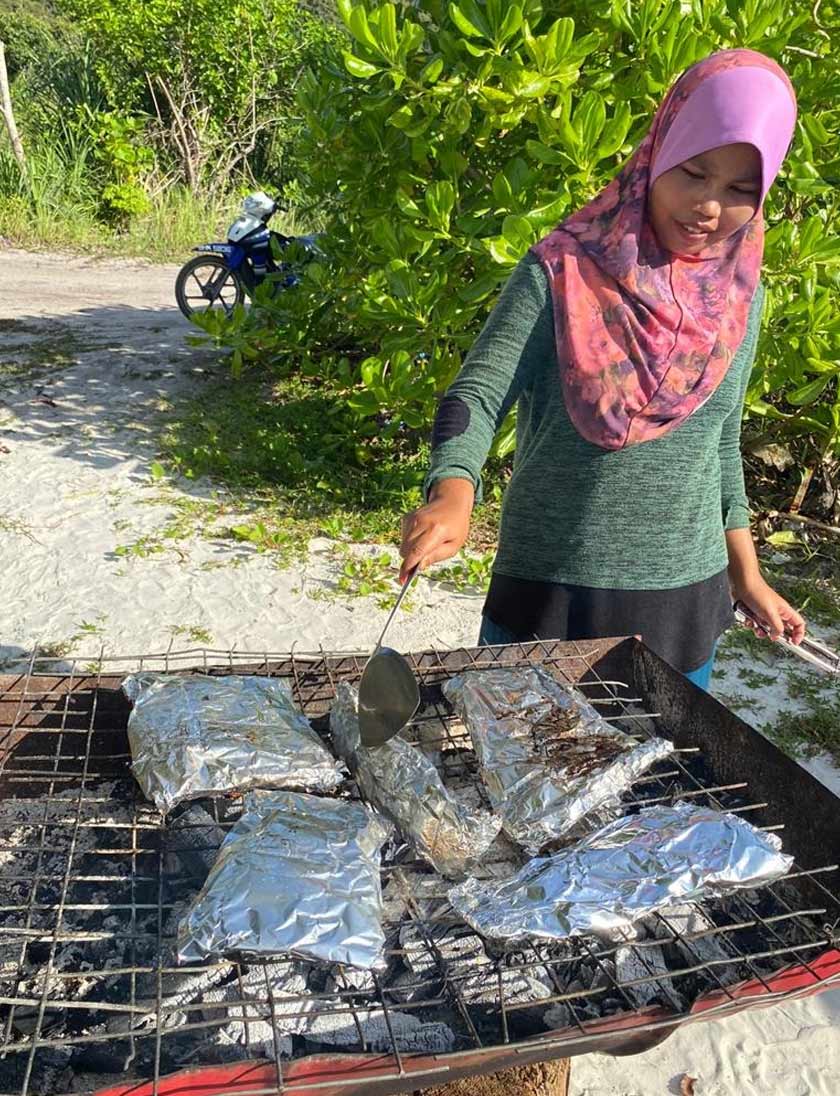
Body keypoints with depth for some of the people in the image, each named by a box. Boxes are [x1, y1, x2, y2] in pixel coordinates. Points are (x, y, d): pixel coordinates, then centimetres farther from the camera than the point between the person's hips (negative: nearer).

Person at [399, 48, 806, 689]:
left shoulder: (742, 297, 4)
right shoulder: (564, 274, -11)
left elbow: (720, 445, 12)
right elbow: (477, 395, -16)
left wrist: (746, 575, 15)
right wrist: (453, 496, -35)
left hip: (685, 595, 4)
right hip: (549, 587, -4)